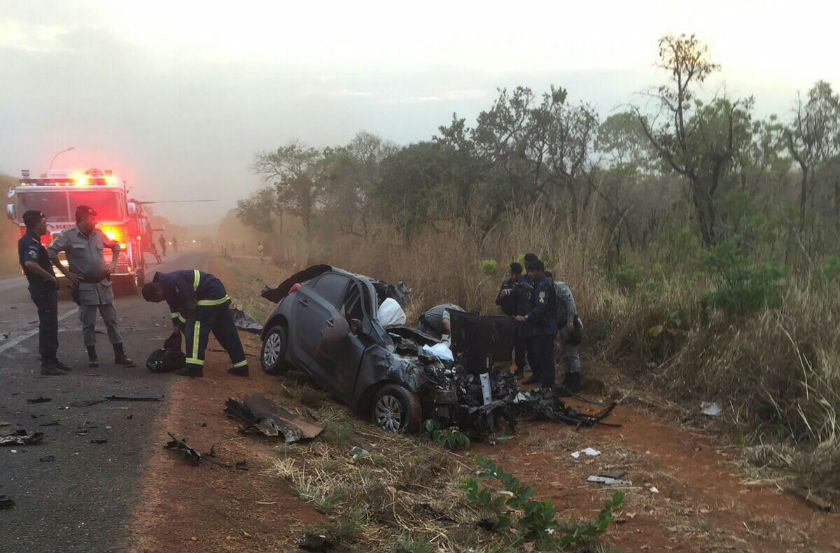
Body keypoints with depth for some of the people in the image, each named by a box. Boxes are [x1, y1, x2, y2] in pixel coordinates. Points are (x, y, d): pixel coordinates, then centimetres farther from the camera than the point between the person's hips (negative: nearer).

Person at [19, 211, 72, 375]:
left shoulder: (28, 241, 14)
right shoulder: (31, 242, -19)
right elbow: (30, 263, -37)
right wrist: (49, 276, -26)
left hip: (45, 289, 10)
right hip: (44, 290, -10)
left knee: (50, 326, 17)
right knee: (47, 326, -6)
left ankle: (52, 360, 25)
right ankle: (47, 364, -2)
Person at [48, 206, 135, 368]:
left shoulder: (98, 234, 8)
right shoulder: (68, 236, -7)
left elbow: (115, 245, 23)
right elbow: (51, 252, -9)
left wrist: (113, 263, 9)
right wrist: (66, 273, -9)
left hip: (103, 284, 4)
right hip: (85, 286, -4)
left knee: (112, 321, 5)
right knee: (88, 324, 3)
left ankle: (120, 355, 9)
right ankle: (92, 356, 13)